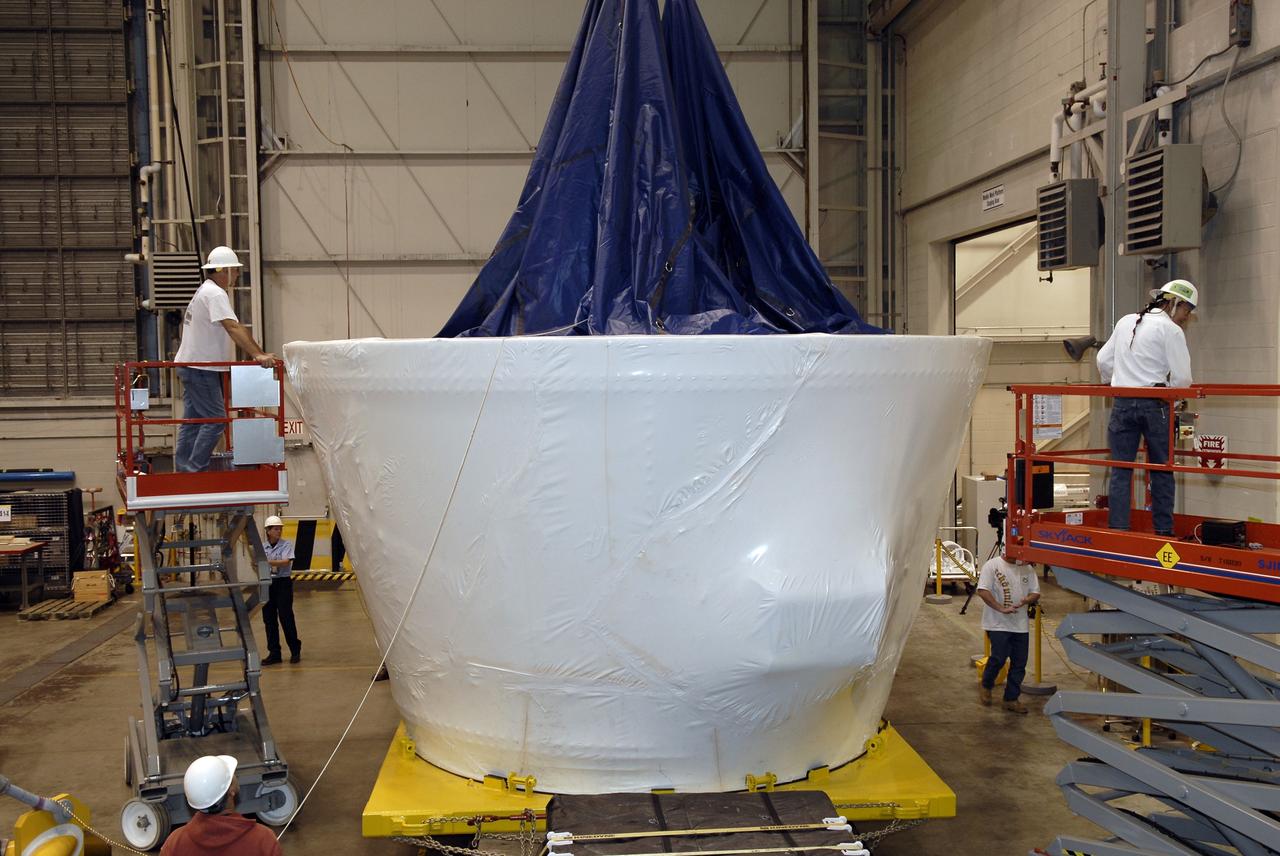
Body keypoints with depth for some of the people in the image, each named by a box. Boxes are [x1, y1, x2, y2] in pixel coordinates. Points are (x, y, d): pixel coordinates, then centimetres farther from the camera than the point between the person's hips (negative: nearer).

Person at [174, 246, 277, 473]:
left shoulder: (206, 291, 18)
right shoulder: (215, 294, -16)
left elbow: (239, 328, 18)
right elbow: (233, 328, -29)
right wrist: (257, 355, -35)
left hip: (192, 367, 11)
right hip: (200, 368, -11)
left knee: (193, 420, 13)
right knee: (215, 419, -8)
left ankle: (183, 470, 17)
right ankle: (195, 470, -6)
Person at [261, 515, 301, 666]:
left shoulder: (287, 544, -4)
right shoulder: (262, 547, 6)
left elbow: (286, 562, -19)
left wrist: (267, 562, -27)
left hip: (283, 583, -4)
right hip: (267, 584, 4)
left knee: (286, 617, -3)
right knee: (269, 619, 6)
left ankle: (295, 650, 11)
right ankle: (274, 653, 15)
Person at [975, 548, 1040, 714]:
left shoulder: (1027, 568, 9)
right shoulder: (992, 566, -8)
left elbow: (1036, 593, 11)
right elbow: (983, 591, -15)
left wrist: (1026, 600, -12)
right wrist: (1001, 608, -22)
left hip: (1021, 625, 6)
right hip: (998, 624, -6)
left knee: (1019, 663, 7)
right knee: (999, 657, -10)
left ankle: (1011, 699, 19)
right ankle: (986, 686, 18)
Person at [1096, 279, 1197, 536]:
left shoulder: (1126, 322, 12)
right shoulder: (1171, 330, -4)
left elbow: (1103, 360, 17)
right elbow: (1182, 378, -9)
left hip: (1122, 404, 4)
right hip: (1155, 406, -4)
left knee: (1121, 471, 4)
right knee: (1161, 471, 8)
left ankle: (1117, 529, 1)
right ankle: (1163, 531, 12)